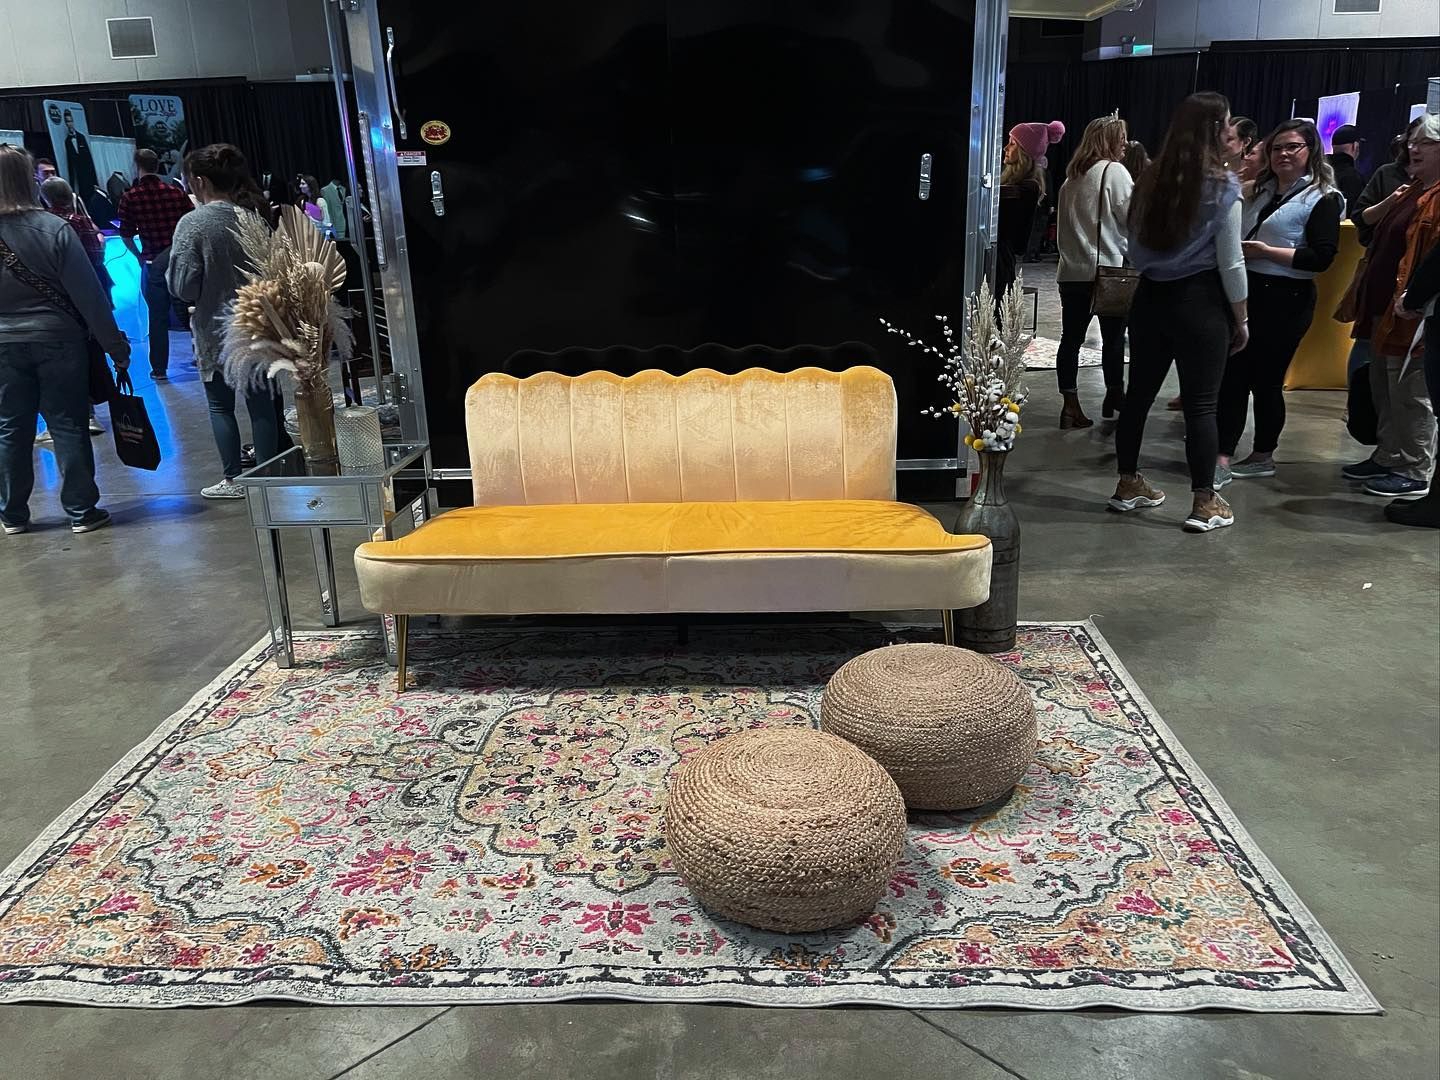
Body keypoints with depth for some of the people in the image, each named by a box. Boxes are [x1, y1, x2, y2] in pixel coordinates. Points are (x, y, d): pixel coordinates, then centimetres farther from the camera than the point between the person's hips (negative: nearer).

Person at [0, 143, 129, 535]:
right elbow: (89, 295, -12)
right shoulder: (53, 228, -12)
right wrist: (115, 346, -6)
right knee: (68, 426, 6)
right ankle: (82, 512, 10)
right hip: (57, 340, -3)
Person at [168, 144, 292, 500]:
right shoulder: (255, 214, -1)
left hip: (216, 329, -4)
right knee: (261, 403, 8)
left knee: (220, 405, 10)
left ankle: (233, 479, 15)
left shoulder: (192, 223, -14)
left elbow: (184, 287, -14)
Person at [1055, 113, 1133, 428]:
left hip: (1072, 270, 6)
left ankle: (1071, 406, 1)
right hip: (1107, 268, -6)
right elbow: (1133, 216, -6)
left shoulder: (1072, 176, 14)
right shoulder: (1114, 171, -6)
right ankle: (1114, 396, 21)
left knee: (1072, 337, 2)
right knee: (1114, 336, 8)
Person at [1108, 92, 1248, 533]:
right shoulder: (1223, 184, -10)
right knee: (1201, 403, 0)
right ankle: (1204, 504, 6)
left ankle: (1128, 484, 23)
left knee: (1139, 391, 13)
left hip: (1150, 297, 5)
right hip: (1200, 301, -5)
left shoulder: (1151, 179, 5)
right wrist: (1241, 318, 0)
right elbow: (1230, 261, -9)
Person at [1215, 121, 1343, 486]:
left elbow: (1322, 258, -16)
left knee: (1266, 380, -1)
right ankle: (1223, 458, 6)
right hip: (1245, 291, 7)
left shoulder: (1323, 199, -6)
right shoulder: (1263, 190, 16)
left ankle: (1263, 457, 11)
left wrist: (1267, 252, -19)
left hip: (1284, 301, -7)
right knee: (1232, 375, 3)